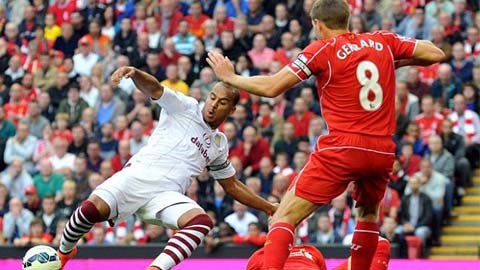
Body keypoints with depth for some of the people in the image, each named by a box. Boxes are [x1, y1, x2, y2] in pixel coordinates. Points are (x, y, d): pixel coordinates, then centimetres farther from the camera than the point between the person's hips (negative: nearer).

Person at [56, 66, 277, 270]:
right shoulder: (186, 107, 9)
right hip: (138, 175, -4)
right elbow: (155, 89, -9)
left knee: (202, 222, -28)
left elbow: (232, 186, 36)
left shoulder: (219, 144, 25)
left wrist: (268, 207, 34)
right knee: (93, 208, -29)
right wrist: (134, 73, -31)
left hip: (167, 194, 4)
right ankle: (64, 252, 1)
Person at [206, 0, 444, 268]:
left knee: (284, 218, -3)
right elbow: (436, 54, 14)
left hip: (342, 148, -5)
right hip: (382, 151, 5)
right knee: (369, 214, 32)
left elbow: (270, 87, -3)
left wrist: (230, 77, 11)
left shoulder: (322, 49, -1)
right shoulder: (384, 42, 10)